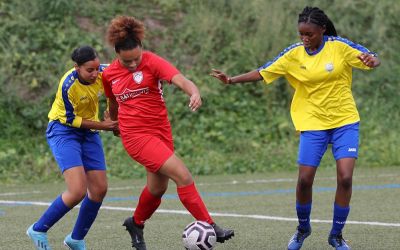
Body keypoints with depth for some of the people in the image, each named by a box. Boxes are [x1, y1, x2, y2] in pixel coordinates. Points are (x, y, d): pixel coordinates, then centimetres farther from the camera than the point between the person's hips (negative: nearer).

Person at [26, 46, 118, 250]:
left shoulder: (104, 73, -13)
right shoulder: (68, 86, -28)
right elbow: (70, 119, -17)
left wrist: (114, 119, 2)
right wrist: (102, 126, -17)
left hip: (88, 133, 6)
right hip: (63, 131, -6)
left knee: (100, 189, 0)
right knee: (78, 191, -19)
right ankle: (38, 230, 1)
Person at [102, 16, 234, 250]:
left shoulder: (152, 62, -9)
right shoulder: (109, 74, -1)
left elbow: (181, 80, -26)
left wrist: (195, 92, -46)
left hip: (161, 131, 2)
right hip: (136, 134, -2)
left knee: (158, 187, 14)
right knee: (183, 175, -17)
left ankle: (136, 224, 43)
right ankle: (209, 226, -14)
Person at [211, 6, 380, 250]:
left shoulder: (340, 46, -9)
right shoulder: (294, 54, -4)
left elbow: (373, 59, -13)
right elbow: (263, 72, -2)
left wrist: (372, 61, -37)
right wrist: (231, 80, -12)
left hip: (345, 121, -1)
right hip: (313, 123, 1)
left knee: (345, 178, -12)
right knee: (304, 180, -4)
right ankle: (303, 228, 24)